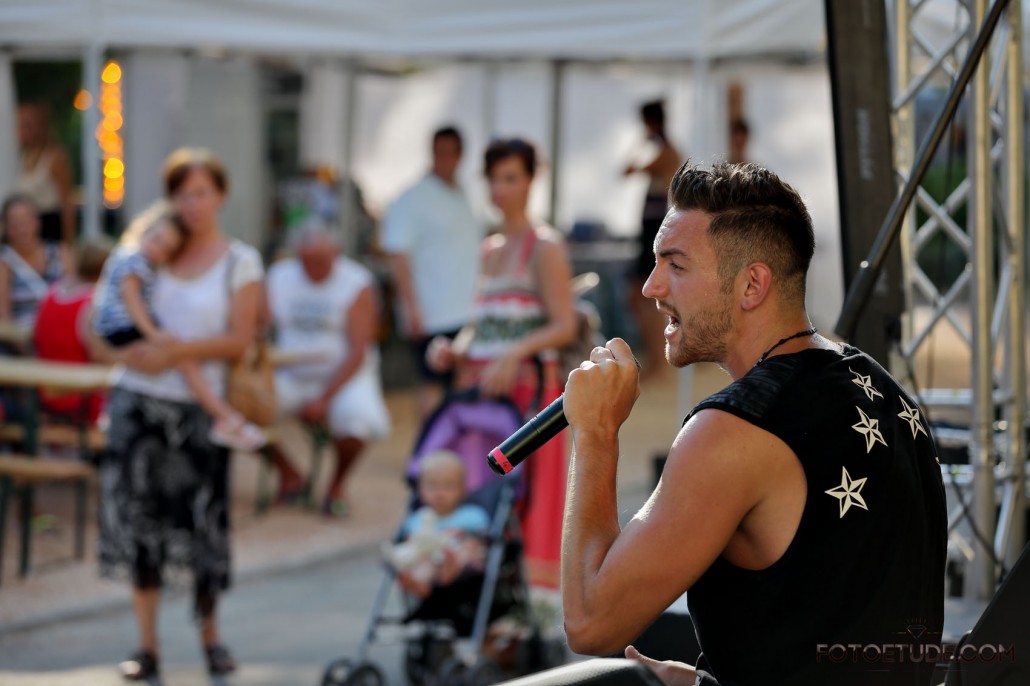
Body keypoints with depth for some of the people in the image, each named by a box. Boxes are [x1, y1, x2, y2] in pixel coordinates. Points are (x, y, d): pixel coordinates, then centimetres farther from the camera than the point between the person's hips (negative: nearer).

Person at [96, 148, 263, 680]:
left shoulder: (240, 262, 2)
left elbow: (239, 338, -7)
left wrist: (175, 352, -18)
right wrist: (117, 352, -11)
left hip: (200, 406, -2)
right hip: (140, 401, 2)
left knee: (203, 515, 0)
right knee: (138, 516, 1)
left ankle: (211, 635, 19)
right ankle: (147, 645, 9)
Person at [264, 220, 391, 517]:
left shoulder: (357, 283, -8)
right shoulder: (279, 277, 4)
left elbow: (357, 352, -12)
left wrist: (324, 398, -21)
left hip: (345, 376, -3)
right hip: (292, 377, 3)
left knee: (357, 415, -36)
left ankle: (337, 485, -3)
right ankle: (287, 475, 3)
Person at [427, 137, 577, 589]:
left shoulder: (544, 247, -4)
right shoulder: (490, 249, 18)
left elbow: (564, 325, -12)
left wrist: (513, 354, -25)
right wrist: (454, 350, 4)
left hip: (527, 387, -7)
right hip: (479, 389, 7)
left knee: (526, 494, -9)